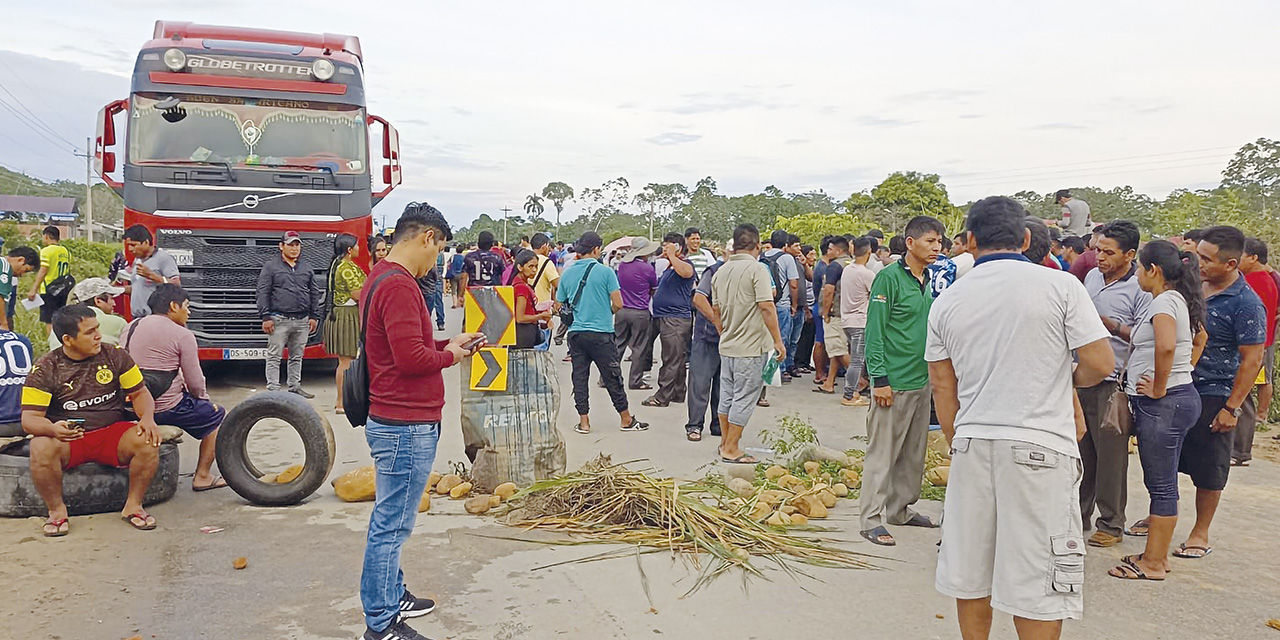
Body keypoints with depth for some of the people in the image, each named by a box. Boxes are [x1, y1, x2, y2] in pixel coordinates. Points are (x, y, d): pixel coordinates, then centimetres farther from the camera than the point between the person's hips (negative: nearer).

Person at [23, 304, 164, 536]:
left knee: (148, 441, -28)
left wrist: (147, 418, -15)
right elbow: (30, 418, -7)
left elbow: (140, 394, 8)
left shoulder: (115, 356, 2)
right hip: (66, 439, -1)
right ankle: (57, 510, -9)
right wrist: (52, 429, -31)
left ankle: (133, 505, -7)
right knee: (41, 448, -34)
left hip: (112, 432, 1)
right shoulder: (45, 369, -4)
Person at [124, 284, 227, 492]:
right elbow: (195, 383, -11)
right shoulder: (182, 335, -12)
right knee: (217, 416, 13)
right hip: (166, 408, -7)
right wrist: (204, 398, 10)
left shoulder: (131, 327, 9)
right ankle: (202, 477, 13)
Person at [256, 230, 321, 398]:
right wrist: (266, 317, -9)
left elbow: (314, 293, 15)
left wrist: (314, 316, 9)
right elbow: (263, 293, -2)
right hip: (279, 320, -4)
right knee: (274, 356, -2)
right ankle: (273, 389, 1)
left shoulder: (307, 267, 14)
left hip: (302, 321, 4)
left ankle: (295, 386, 21)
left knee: (297, 357, 12)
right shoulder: (271, 266, 2)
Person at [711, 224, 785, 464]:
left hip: (727, 345, 7)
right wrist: (778, 341, -13)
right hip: (751, 347, -7)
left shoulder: (721, 271, 9)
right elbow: (767, 307, -18)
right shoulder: (757, 269, -13)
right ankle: (731, 449, 5)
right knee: (744, 397, 0)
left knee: (727, 395, 16)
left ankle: (725, 443, 26)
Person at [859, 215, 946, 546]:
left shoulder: (933, 280, 11)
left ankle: (900, 509, 28)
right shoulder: (890, 277, -11)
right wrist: (879, 379, -17)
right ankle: (871, 519, 4)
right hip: (893, 381, -8)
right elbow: (874, 331, -14)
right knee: (882, 452, -3)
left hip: (922, 379, 8)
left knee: (913, 453, 15)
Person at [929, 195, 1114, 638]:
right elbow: (1100, 364, -6)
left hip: (972, 441, 4)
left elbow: (943, 388, 9)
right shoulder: (1060, 286, -5)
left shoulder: (947, 301, 6)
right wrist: (1067, 381, 15)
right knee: (1039, 582, 5)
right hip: (1040, 447, -3)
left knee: (971, 572, 14)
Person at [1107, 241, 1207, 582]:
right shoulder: (1179, 300, 14)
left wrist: (1159, 389, -21)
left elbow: (1166, 346, -33)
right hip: (1181, 395, 10)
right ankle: (1158, 554, 24)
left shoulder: (1164, 301, -16)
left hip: (1163, 404, -10)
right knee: (1161, 483, 15)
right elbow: (1200, 338, 30)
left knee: (1161, 485, -2)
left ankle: (1153, 563, 5)